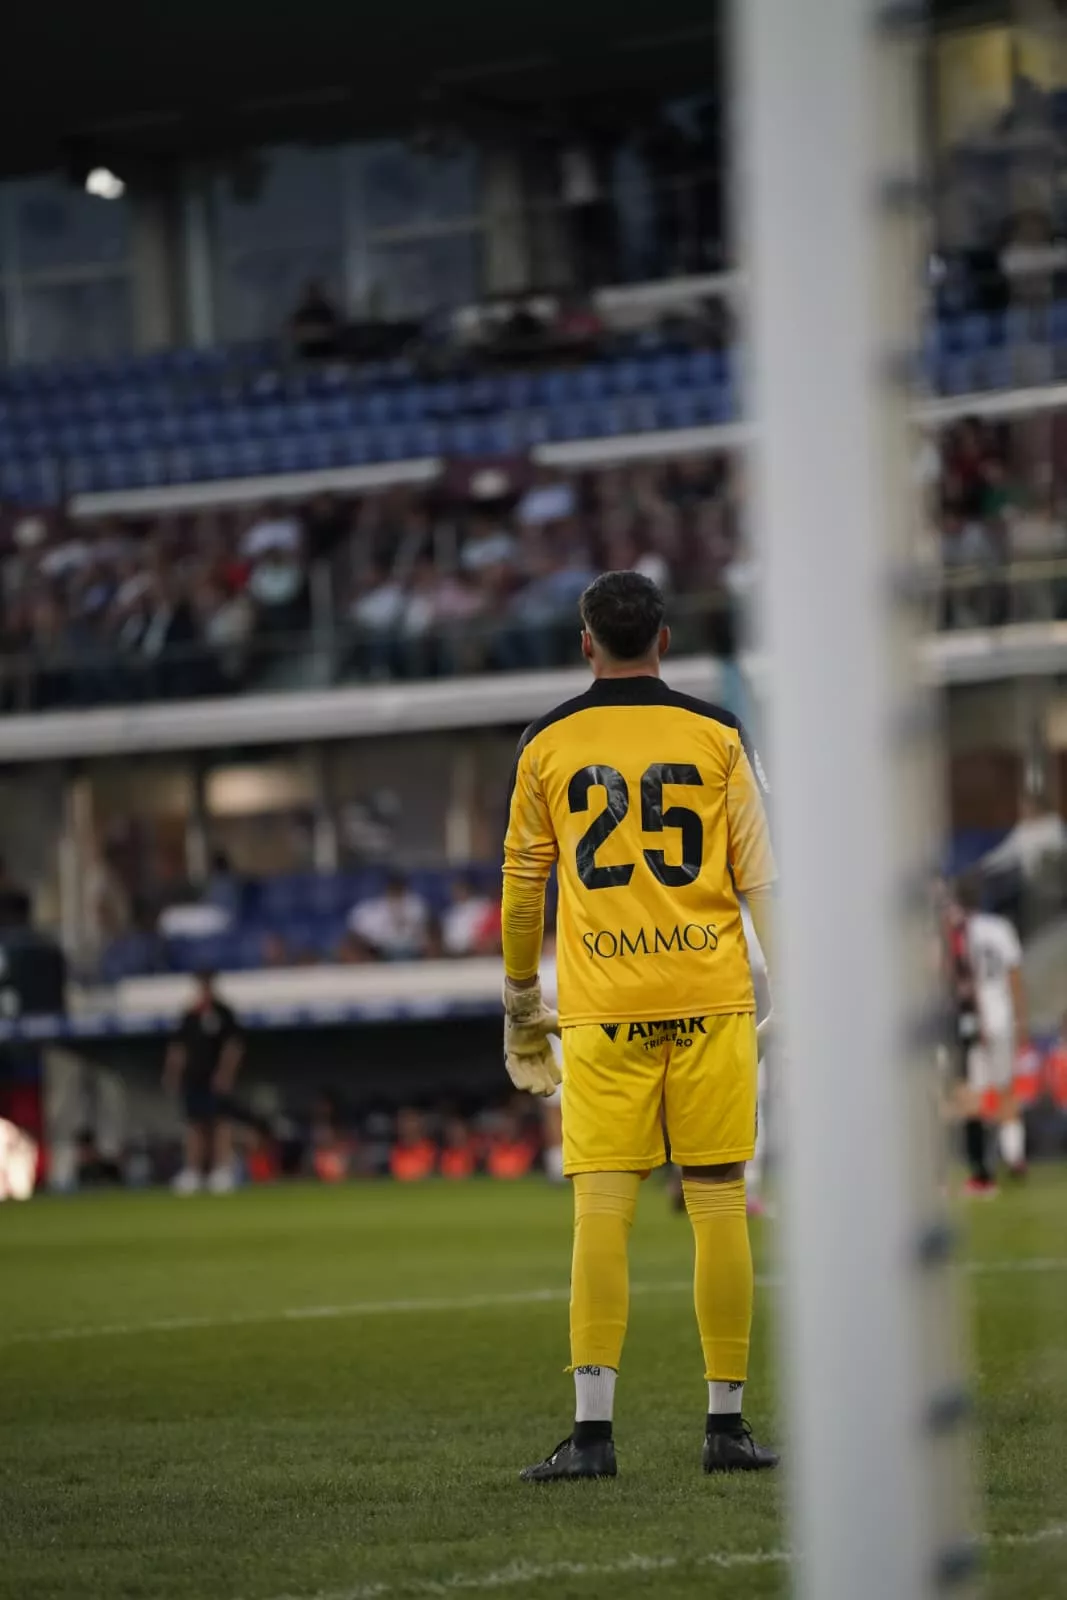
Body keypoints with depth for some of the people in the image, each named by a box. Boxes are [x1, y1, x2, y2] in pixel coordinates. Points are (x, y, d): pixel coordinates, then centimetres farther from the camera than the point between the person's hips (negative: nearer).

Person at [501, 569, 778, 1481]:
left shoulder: (546, 746, 5)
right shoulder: (715, 736, 4)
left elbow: (522, 884, 9)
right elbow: (761, 873, 3)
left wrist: (521, 1004, 19)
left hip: (602, 1009, 0)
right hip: (711, 997, 0)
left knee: (602, 1210, -3)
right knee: (719, 1201, 5)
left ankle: (594, 1431, -11)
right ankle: (727, 1424, 7)